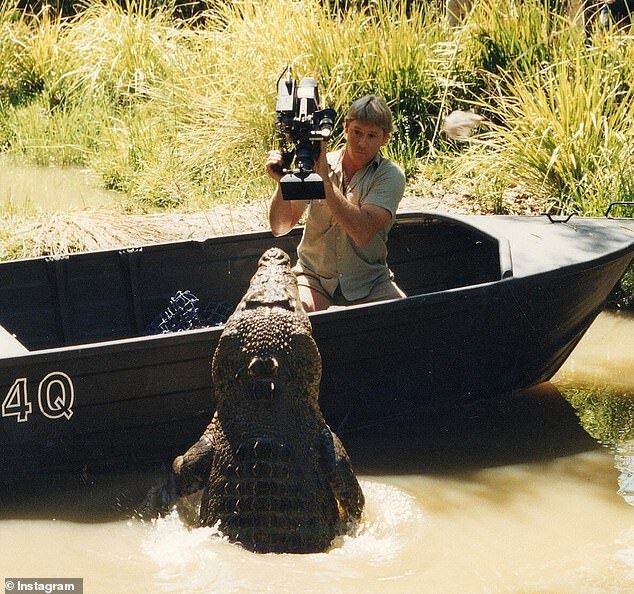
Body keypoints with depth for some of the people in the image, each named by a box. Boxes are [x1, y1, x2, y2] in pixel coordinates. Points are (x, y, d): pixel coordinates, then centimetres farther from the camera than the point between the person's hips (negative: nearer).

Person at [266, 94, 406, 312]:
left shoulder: (390, 175, -8)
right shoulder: (314, 165, -3)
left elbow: (363, 232, -25)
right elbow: (280, 227, -7)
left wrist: (325, 179, -28)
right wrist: (283, 182, -25)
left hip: (369, 282, 1)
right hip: (314, 277, 0)